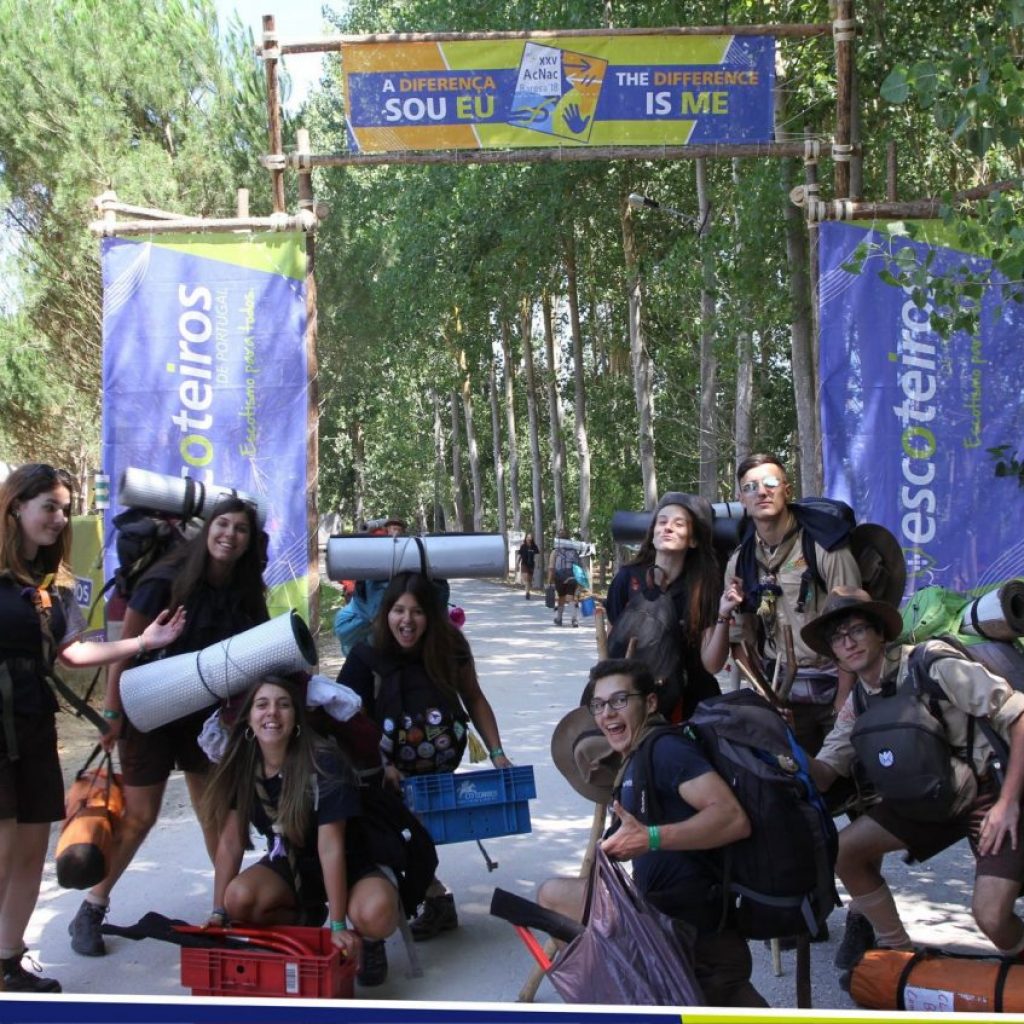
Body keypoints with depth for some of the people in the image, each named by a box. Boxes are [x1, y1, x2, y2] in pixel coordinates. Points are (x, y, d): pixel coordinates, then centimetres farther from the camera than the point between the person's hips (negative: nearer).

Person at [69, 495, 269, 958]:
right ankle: (92, 908, 15)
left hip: (208, 715, 4)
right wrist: (113, 711, -13)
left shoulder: (245, 594, -4)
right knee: (140, 815, 0)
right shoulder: (166, 581, -17)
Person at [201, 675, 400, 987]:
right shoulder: (240, 764, -11)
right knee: (239, 900, -27)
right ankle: (304, 919, 5)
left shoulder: (324, 763, -26)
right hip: (288, 866, 5)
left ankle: (365, 941, 2)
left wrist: (338, 926, -29)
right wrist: (218, 913, -13)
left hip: (348, 865, -5)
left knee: (376, 914, -37)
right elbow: (230, 842, -8)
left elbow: (330, 846, -29)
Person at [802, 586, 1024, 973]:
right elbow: (824, 774, 0)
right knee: (842, 850, -5)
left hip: (991, 792, -7)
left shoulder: (933, 667, -21)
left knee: (990, 914, -23)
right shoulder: (857, 704, 1)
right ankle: (895, 949, 15)